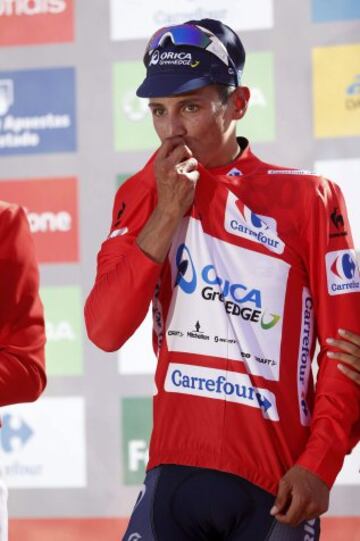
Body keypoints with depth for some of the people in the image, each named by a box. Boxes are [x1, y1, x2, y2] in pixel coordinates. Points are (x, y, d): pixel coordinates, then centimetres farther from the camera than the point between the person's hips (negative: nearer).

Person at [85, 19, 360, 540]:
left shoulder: (309, 198, 0)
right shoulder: (143, 195, 8)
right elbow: (104, 332, -3)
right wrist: (168, 212, -9)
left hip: (275, 484, -2)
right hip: (173, 473, 2)